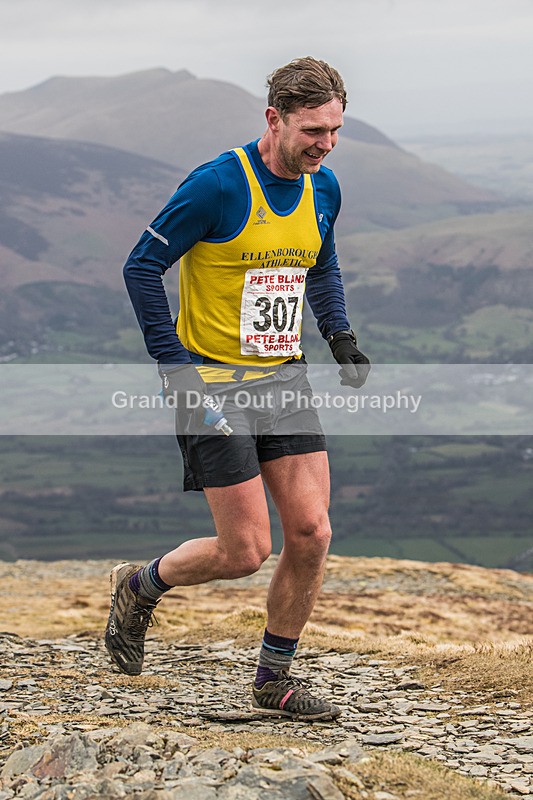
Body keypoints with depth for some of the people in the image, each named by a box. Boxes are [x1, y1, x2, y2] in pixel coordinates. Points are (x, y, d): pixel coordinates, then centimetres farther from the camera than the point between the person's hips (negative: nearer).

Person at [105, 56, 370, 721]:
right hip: (212, 382, -6)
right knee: (245, 552, -6)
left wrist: (339, 335, 7)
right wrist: (174, 365, -16)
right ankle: (140, 586, 24)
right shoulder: (217, 185, -17)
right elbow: (142, 266, -12)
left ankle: (274, 679, 15)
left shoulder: (322, 188, 4)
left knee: (311, 533, -3)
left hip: (283, 377, 6)